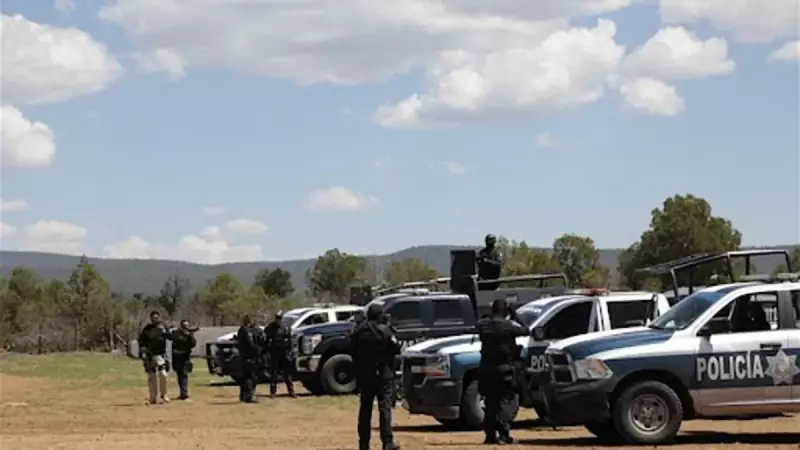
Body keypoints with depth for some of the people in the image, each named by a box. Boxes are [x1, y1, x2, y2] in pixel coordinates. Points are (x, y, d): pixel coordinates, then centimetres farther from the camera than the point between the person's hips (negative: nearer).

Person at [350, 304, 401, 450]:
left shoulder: (358, 331, 3)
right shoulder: (383, 331, -12)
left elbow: (353, 352, 8)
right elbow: (396, 349, -9)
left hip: (363, 376, 4)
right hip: (382, 374, -4)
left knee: (365, 409, 9)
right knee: (385, 407, -2)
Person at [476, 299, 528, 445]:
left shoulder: (482, 325, 0)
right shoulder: (509, 325, -10)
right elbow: (525, 331, -1)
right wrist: (515, 323, 17)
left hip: (486, 368, 4)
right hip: (504, 368, -4)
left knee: (490, 403, 12)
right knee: (504, 402, -1)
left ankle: (490, 435, 11)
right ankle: (503, 435, -11)